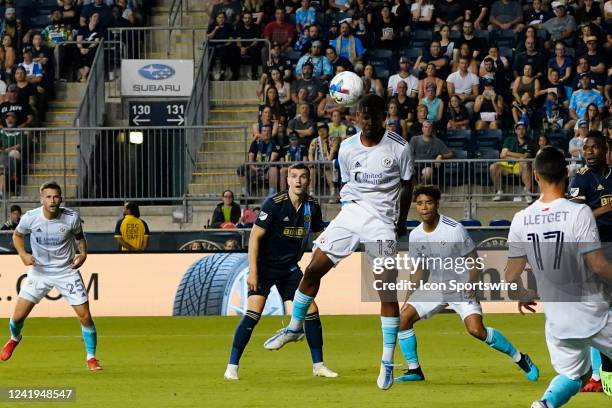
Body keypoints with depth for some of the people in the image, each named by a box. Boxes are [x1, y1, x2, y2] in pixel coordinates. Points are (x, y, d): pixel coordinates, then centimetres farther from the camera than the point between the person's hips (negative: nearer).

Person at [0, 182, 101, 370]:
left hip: (67, 271, 0)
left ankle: (91, 357, 14)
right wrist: (23, 254, -12)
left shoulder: (71, 217, -15)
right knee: (18, 316, -1)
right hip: (39, 271, 0)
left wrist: (83, 253, -11)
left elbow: (79, 236, 7)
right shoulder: (30, 218, -16)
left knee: (85, 316, -6)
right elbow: (17, 235, 5)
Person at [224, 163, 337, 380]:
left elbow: (319, 234, 15)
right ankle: (232, 366, -11)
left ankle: (318, 365, 13)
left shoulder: (312, 206, -2)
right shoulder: (274, 203, -18)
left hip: (290, 268, 5)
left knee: (312, 310, -1)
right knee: (253, 312, -17)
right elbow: (255, 236, -16)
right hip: (265, 266, -5)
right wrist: (252, 271, -20)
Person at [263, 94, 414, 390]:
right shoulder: (347, 148, 4)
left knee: (386, 289, -10)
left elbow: (407, 186, 5)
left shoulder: (399, 148, -5)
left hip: (382, 221, -4)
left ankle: (387, 363, -4)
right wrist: (351, 212, 10)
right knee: (313, 268, -1)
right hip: (351, 213, 4)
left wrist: (401, 223, 10)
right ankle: (295, 327, 22)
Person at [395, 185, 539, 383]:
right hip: (435, 287, 6)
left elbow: (473, 261, -12)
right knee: (403, 317, -8)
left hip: (462, 287, -6)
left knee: (476, 330, -22)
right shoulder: (415, 235, -2)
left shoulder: (455, 229, -19)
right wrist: (409, 298, 6)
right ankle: (414, 370, 6)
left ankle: (520, 359, -5)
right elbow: (419, 268, 11)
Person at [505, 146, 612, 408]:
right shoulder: (579, 213, -16)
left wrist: (523, 295, 23)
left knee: (572, 375, 18)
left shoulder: (521, 220, -3)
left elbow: (511, 276, 2)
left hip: (557, 319, 4)